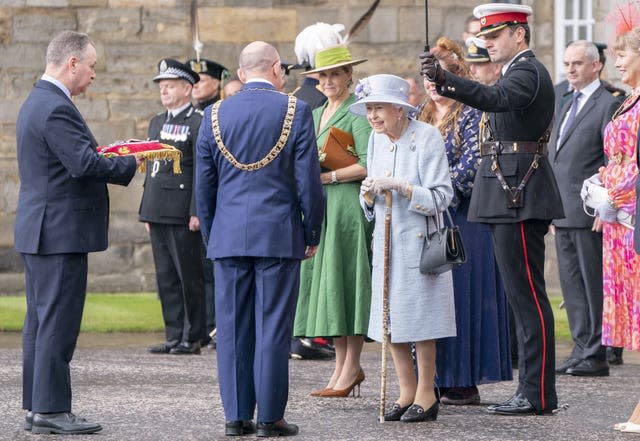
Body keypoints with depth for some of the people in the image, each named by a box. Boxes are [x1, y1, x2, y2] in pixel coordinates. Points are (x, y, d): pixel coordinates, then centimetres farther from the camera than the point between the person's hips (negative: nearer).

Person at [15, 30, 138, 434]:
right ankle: (51, 410, -5)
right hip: (61, 232, -11)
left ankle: (37, 407, 16)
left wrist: (104, 153, 8)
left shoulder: (37, 102, 16)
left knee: (41, 321, 12)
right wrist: (131, 163, -13)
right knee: (58, 322, -7)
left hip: (41, 231, 11)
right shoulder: (56, 109, -18)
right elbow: (85, 164, -25)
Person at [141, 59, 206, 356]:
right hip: (158, 213, 8)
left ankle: (192, 338, 2)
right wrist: (146, 211, 18)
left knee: (189, 276, -2)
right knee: (166, 277, 9)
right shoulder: (157, 123, 19)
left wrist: (196, 212, -16)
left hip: (182, 214, -8)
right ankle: (174, 336, 14)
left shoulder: (198, 124, -6)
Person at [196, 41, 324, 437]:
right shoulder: (295, 111, -3)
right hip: (279, 236, -3)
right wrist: (313, 234, 6)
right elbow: (309, 180, -4)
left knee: (233, 327, 6)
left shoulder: (215, 115, 6)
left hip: (228, 237, 3)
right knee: (273, 327, 0)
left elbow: (204, 185, 9)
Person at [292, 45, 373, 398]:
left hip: (348, 206, -8)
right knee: (323, 281, 6)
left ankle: (351, 366, -3)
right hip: (319, 209, 8)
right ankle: (341, 364, 11)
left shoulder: (357, 113, -7)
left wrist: (329, 176, -15)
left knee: (345, 282, -7)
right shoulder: (317, 114, 19)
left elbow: (369, 166, -15)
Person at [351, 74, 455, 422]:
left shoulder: (427, 137, -11)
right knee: (390, 318, 7)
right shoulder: (376, 139, 10)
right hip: (386, 240, 7)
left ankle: (426, 395, 7)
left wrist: (399, 185, -22)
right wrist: (369, 195, -5)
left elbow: (441, 198, -14)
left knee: (420, 318, -3)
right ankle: (407, 391, 19)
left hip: (418, 240, -7)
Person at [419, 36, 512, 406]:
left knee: (461, 292, -6)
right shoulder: (424, 117, 17)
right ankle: (438, 379, 9)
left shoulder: (472, 115, -5)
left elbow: (471, 165, -14)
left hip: (461, 219, -7)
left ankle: (465, 382, -3)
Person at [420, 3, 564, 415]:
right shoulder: (521, 71, 20)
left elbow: (492, 98, -33)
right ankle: (532, 390, 16)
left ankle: (538, 394, -7)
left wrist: (443, 78, -45)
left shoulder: (528, 73, -13)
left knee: (528, 295, -9)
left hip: (519, 197, -11)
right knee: (524, 296, 12)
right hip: (513, 197, 11)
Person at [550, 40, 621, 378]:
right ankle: (581, 350, 14)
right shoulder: (567, 107, 20)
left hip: (589, 214, -9)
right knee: (572, 284, 9)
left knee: (593, 284, -5)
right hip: (562, 214, 9)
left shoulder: (608, 105, -7)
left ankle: (596, 356, -3)